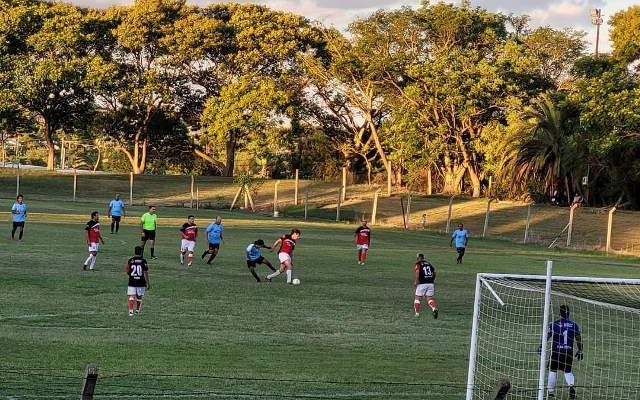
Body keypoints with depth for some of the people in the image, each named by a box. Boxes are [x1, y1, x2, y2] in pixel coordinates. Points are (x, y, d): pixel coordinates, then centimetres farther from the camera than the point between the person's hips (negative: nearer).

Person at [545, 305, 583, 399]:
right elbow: (578, 339, 6)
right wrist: (580, 351, 17)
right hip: (569, 352, 2)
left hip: (556, 351, -2)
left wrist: (541, 347, 7)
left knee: (553, 370, 11)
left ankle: (550, 391, 12)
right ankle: (571, 385, -14)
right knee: (568, 371, 12)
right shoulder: (574, 325, 2)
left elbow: (546, 336, -4)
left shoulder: (554, 324, -5)